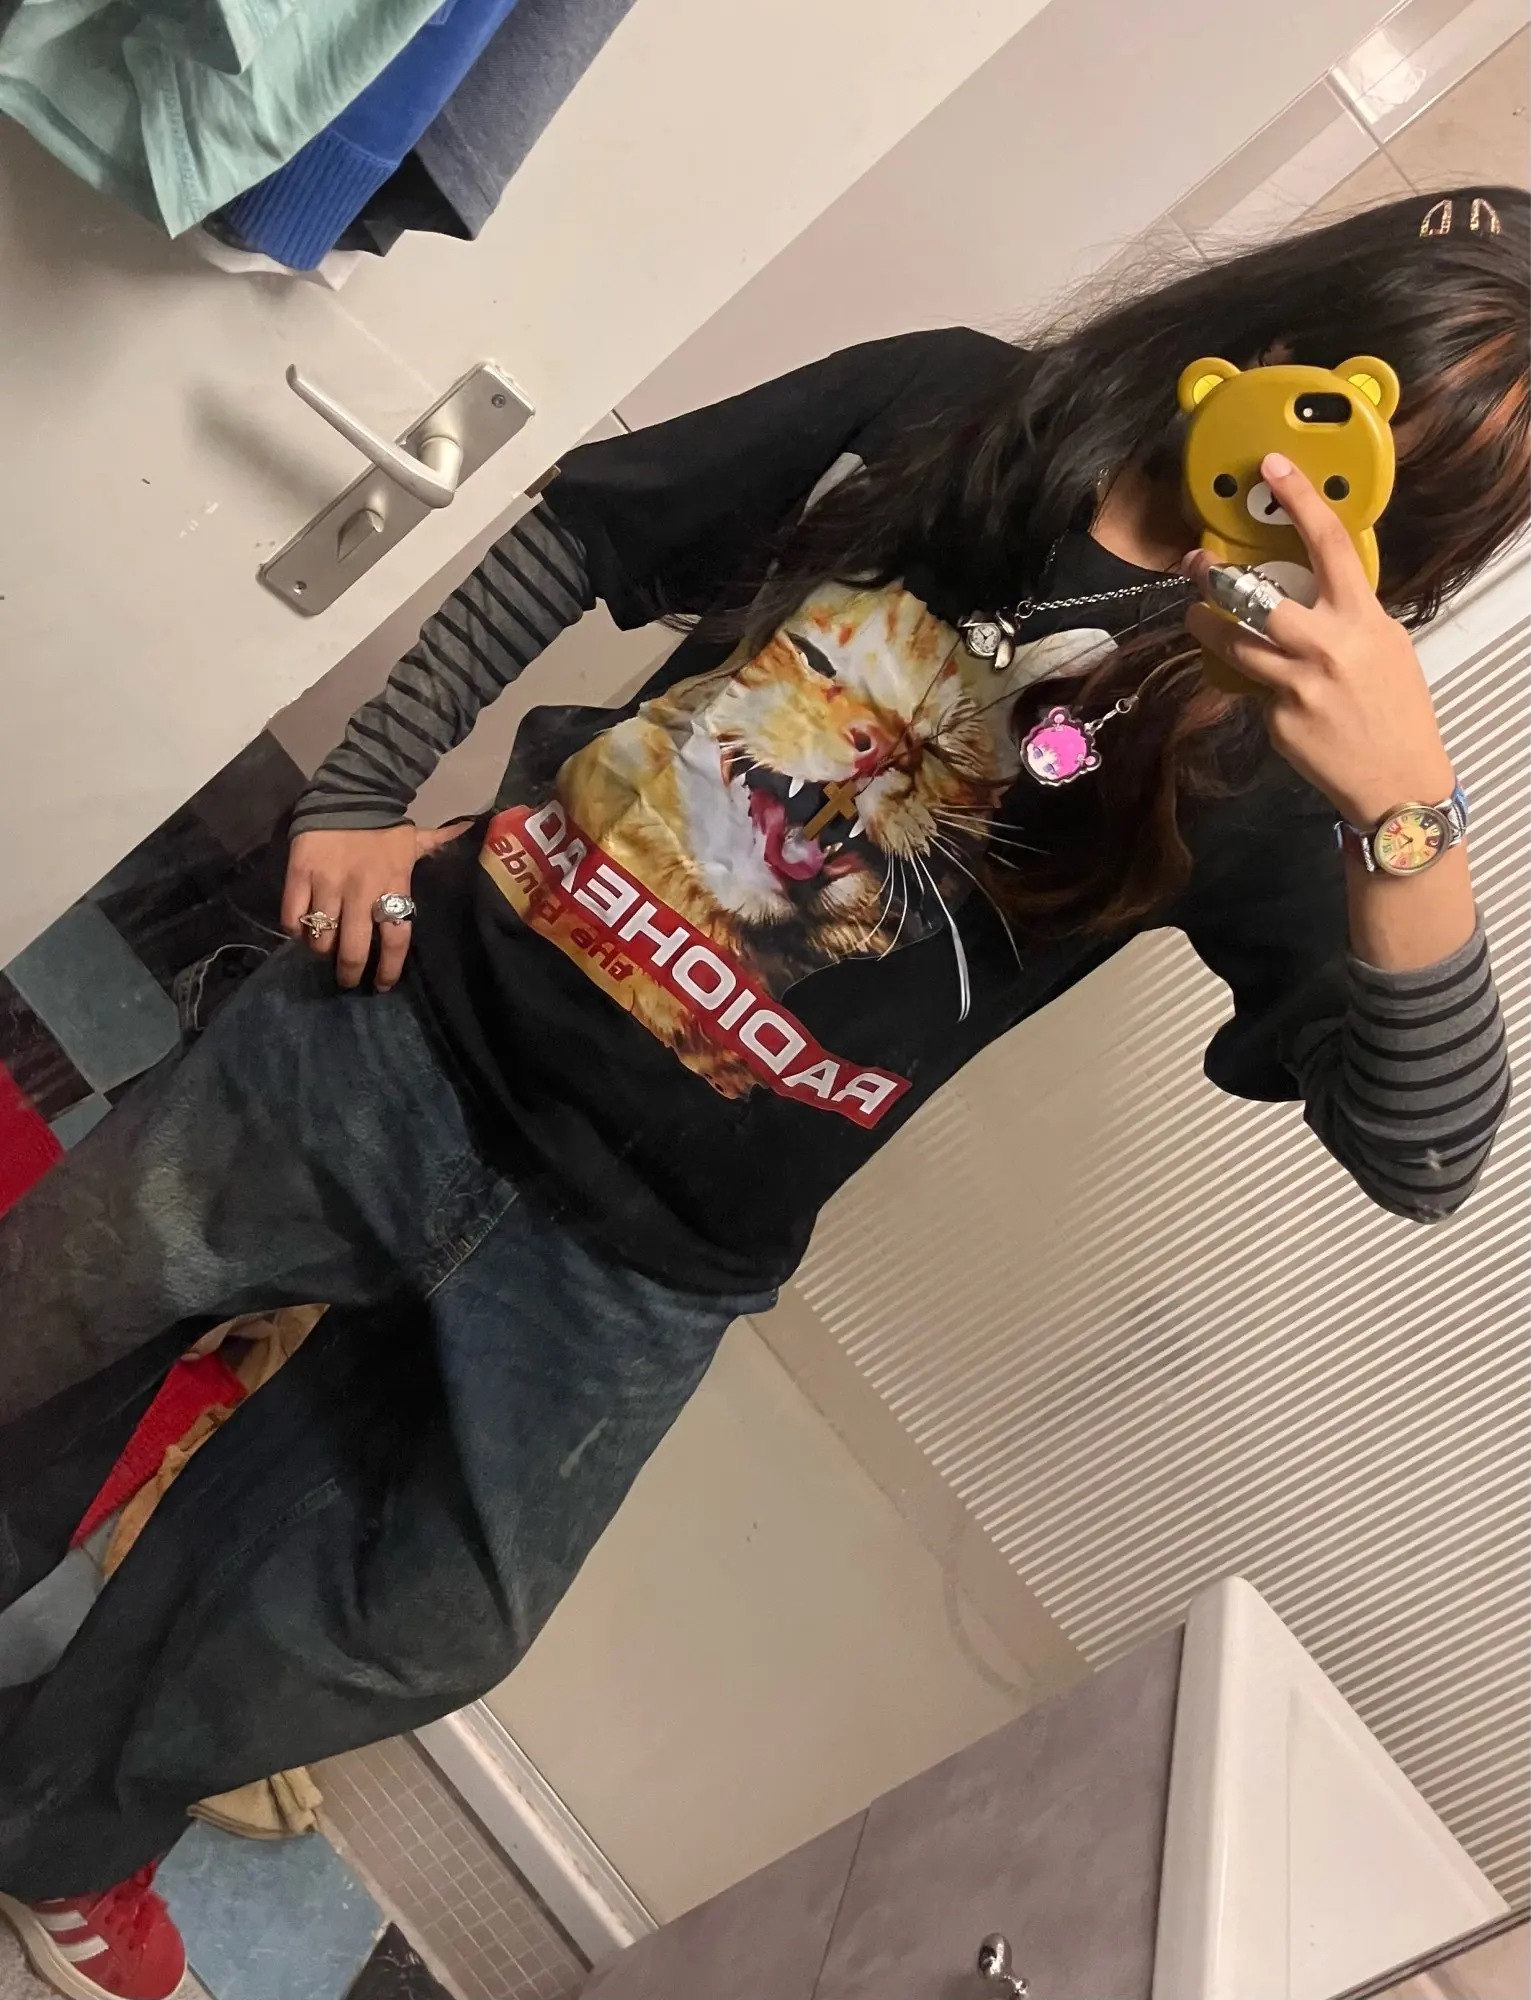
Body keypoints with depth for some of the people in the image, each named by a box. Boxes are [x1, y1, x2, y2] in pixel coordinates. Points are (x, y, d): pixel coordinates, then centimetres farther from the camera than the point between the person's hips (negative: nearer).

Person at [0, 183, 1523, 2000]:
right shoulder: (946, 404, -2)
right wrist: (361, 792, 3)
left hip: (629, 1269, -1)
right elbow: (578, 535, 8)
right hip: (407, 1033, 2)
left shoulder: (1256, 753, -8)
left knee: (396, 1639, 15)